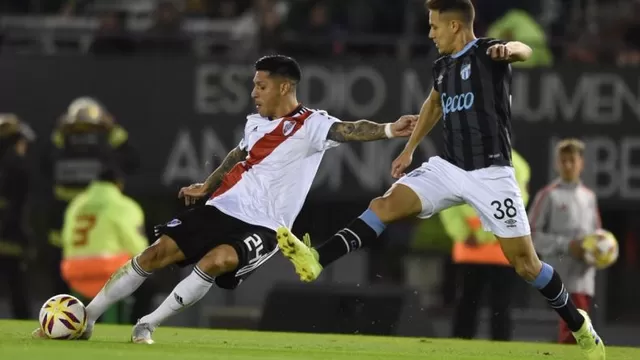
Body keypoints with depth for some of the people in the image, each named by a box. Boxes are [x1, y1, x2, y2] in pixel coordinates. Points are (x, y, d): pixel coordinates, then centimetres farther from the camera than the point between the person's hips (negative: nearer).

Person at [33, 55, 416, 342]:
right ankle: (87, 318, 10)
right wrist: (207, 186, 35)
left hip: (262, 227, -6)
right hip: (221, 209, 6)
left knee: (216, 261, -32)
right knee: (157, 253, -2)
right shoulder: (256, 122, 9)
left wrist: (388, 129, -49)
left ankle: (148, 326, -17)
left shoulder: (311, 125, -13)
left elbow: (349, 130, -31)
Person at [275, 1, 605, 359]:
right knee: (387, 204, -13)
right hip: (448, 167, 6)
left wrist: (510, 48, -60)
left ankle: (578, 324, 16)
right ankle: (317, 260, -22)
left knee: (525, 262, -2)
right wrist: (409, 149, 33)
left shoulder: (488, 53, -12)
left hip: (490, 173, -6)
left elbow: (524, 51, -36)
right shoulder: (442, 66, 10)